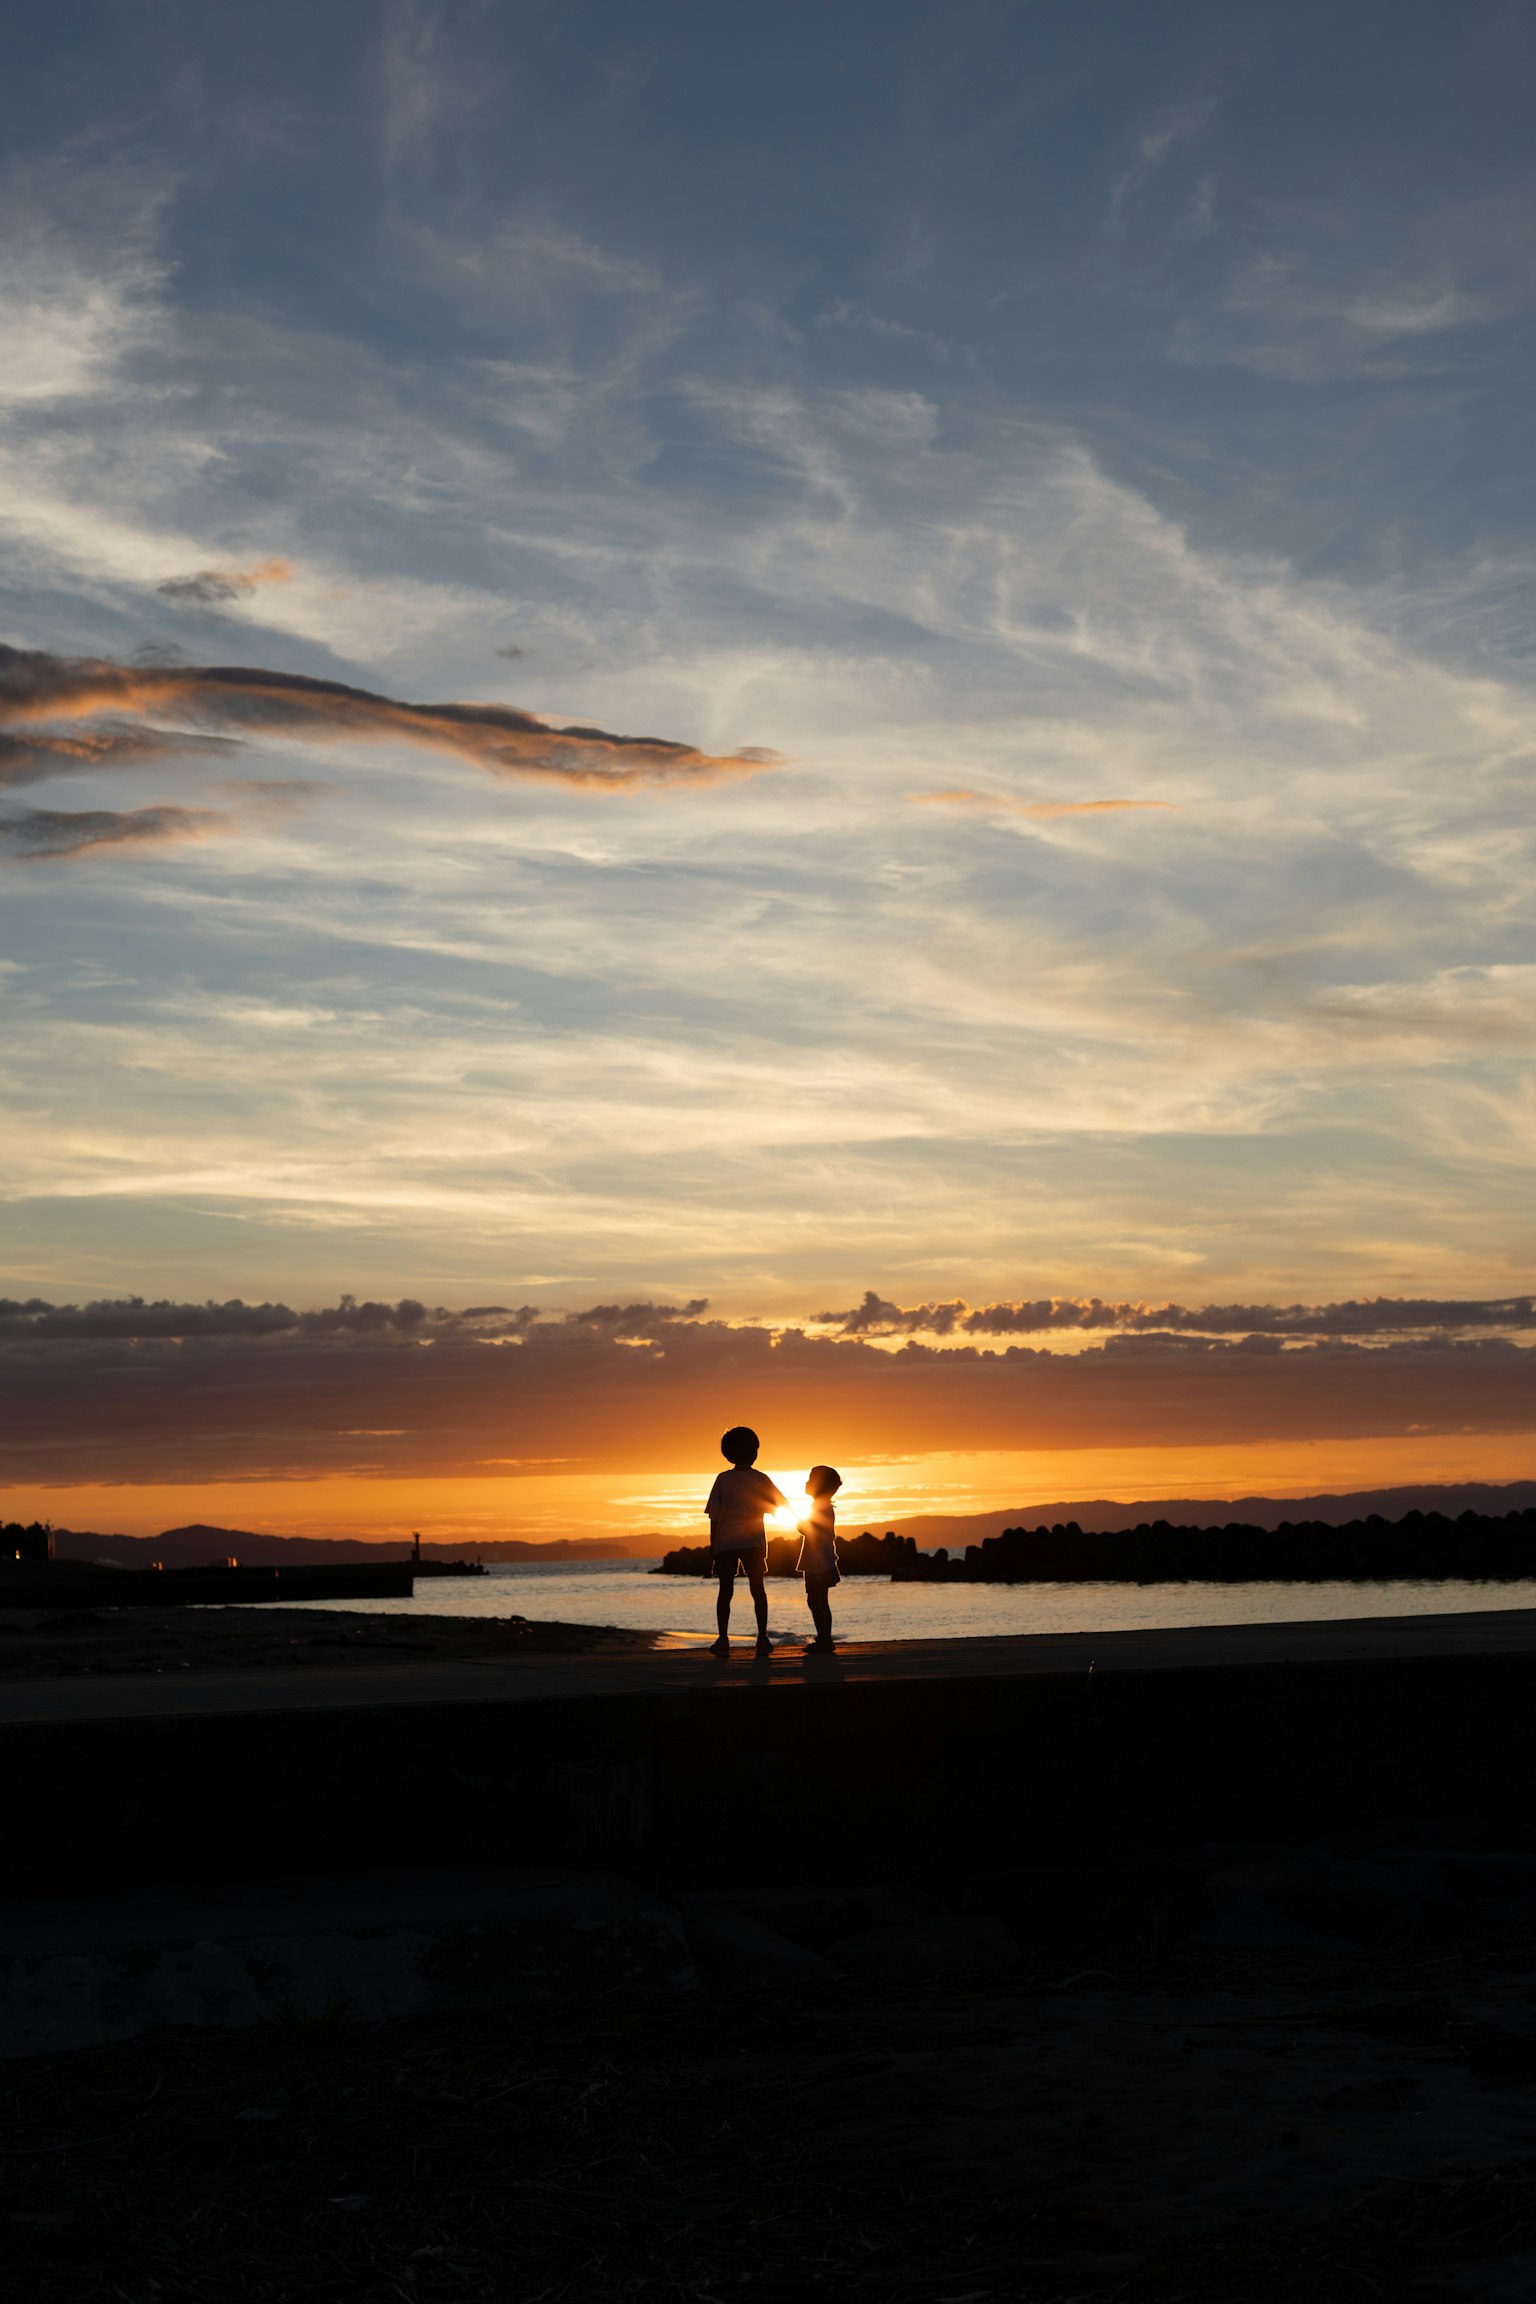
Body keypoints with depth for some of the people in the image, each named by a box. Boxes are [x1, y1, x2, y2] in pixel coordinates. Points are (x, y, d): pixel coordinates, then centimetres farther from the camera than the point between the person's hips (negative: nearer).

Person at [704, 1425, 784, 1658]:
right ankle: (762, 1638, -2)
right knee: (758, 1589, 6)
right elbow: (782, 1505, 10)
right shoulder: (761, 1479, 2)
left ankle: (723, 1640, -4)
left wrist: (712, 1547, 4)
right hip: (753, 1542, 0)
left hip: (725, 1543, 0)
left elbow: (714, 1517, 0)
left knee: (725, 1590, 3)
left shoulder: (722, 1479, 0)